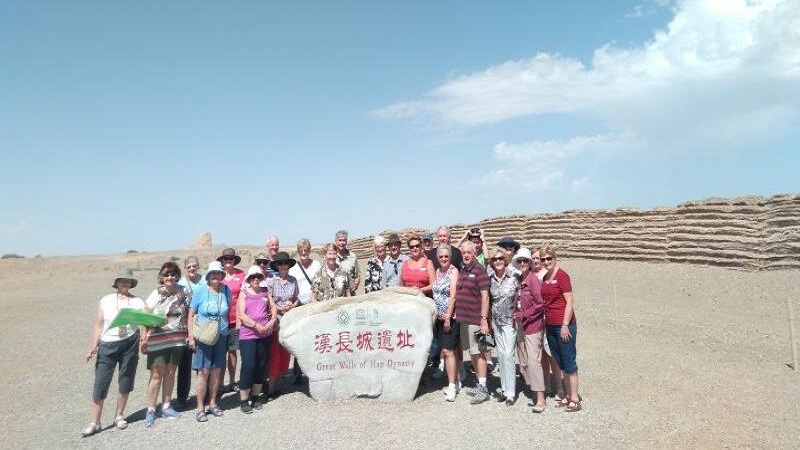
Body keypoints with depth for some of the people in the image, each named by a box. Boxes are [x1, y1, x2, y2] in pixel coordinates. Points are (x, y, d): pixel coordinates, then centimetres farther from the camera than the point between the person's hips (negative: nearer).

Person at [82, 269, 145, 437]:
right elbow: (98, 325, 5)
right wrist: (92, 347, -2)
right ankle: (95, 423, 10)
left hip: (130, 345, 0)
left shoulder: (137, 302, 2)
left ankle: (119, 416, 26)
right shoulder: (106, 301, 4)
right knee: (100, 383, -1)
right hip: (107, 345, 0)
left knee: (125, 382, 10)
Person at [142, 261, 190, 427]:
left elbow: (189, 314, 7)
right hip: (157, 340, -2)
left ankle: (166, 406, 25)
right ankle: (150, 410, 10)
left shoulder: (184, 292, 2)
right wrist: (144, 337, -14)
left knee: (170, 373, 12)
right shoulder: (155, 294, -3)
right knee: (157, 374, -1)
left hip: (177, 339, 2)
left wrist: (190, 334, 4)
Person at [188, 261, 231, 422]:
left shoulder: (226, 290, 3)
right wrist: (191, 336, -7)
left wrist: (225, 329, 7)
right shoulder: (200, 292, -5)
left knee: (216, 371, 9)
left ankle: (213, 403, 23)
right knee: (204, 372, -4)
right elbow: (191, 315, -2)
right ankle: (200, 407, 6)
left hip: (221, 337, 3)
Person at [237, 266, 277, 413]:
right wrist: (256, 326, -16)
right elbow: (241, 315, -7)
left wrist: (271, 322, -8)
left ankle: (256, 396, 22)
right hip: (248, 335, -4)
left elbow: (274, 308, 10)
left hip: (265, 335, 4)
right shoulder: (244, 293, 2)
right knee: (248, 366, -7)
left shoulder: (265, 293, 13)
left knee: (261, 366, 8)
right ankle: (243, 400, 4)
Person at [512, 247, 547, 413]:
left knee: (534, 360, -9)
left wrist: (523, 315, -13)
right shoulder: (519, 280, 8)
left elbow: (540, 304, -15)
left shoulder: (533, 279, -14)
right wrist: (516, 317, 4)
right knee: (523, 361, 14)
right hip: (520, 326, 8)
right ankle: (533, 388, 27)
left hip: (533, 326, -8)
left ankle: (540, 399, -5)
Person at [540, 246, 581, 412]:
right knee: (560, 362, 15)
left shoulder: (562, 276, -12)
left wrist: (565, 325, -17)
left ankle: (575, 398, 11)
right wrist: (545, 321, 13)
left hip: (564, 326, -8)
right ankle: (569, 394, 26)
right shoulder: (545, 278, 10)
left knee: (569, 362, 1)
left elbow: (570, 302, -14)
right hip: (550, 326, 8)